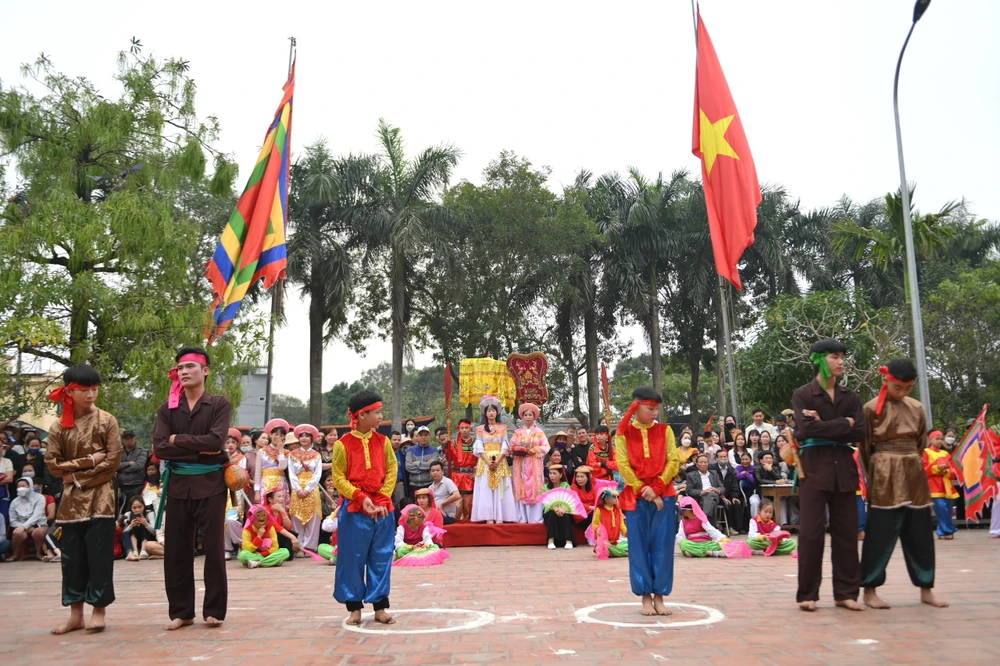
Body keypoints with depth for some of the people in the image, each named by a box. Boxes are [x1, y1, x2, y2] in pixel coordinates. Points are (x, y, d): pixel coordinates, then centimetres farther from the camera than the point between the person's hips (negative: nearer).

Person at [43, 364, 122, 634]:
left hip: (100, 497, -3)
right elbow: (53, 463, 1)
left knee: (99, 554, -2)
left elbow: (113, 461, -7)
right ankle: (76, 613, 15)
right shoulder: (58, 426, 6)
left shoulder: (107, 421, -2)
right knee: (72, 555, 6)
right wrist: (88, 461, -10)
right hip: (71, 499, 3)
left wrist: (79, 477, -10)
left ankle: (98, 611, 7)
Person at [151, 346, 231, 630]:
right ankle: (180, 611, 17)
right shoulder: (167, 408, 7)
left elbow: (215, 441, -15)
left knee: (213, 547, 0)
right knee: (176, 549, 6)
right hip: (178, 485, 3)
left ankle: (214, 610, 11)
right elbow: (160, 448, -5)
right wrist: (199, 449, -11)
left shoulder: (220, 405, 0)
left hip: (211, 484, -3)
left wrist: (179, 440, -9)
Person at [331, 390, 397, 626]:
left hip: (382, 508, 3)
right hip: (354, 509, -3)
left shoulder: (383, 441, 4)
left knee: (381, 558, 7)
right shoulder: (343, 444, -6)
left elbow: (392, 471, 6)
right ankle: (354, 607, 16)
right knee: (353, 559, 3)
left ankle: (380, 607, 16)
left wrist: (382, 498, -6)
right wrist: (361, 498, -14)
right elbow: (338, 478, -5)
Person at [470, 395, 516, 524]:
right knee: (485, 489, -6)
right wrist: (488, 462, -13)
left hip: (500, 462, 0)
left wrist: (497, 462, -13)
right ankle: (488, 517, -8)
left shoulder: (503, 428, 9)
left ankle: (500, 517, -6)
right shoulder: (480, 429, 8)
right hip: (485, 462, 0)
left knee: (500, 488, -5)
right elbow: (479, 448, 0)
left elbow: (505, 447, 1)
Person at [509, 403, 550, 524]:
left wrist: (533, 450, -13)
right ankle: (522, 518, 4)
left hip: (534, 464, -1)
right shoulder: (518, 432, 10)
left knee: (535, 489, -5)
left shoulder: (539, 431, 5)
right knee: (521, 489, 0)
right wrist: (517, 450, -14)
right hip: (521, 464, 2)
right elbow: (512, 446, 6)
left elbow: (546, 447, -1)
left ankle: (535, 518, -3)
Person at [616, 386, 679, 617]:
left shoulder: (665, 430, 5)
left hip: (664, 496, 1)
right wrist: (643, 490, -12)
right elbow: (623, 465, -4)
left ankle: (659, 595, 12)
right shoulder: (623, 433, 1)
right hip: (636, 496, -1)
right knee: (639, 546, 2)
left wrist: (656, 488, -11)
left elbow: (673, 462, -1)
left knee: (662, 546, 2)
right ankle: (645, 596, 12)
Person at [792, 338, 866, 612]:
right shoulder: (803, 394, 0)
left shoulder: (850, 396, 12)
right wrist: (843, 424, -9)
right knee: (811, 532, -4)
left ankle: (846, 593, 14)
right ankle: (807, 594, 4)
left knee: (846, 532, 5)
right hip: (813, 467, -4)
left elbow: (860, 432, -1)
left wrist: (825, 426, -10)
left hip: (843, 468, 4)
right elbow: (807, 429, -15)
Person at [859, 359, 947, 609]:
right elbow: (865, 447, 0)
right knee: (881, 533, -2)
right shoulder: (872, 408, -5)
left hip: (914, 475, 5)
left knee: (919, 533, 8)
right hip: (885, 477, -4)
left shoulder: (916, 408, 7)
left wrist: (910, 466, 11)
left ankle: (926, 589, 18)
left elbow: (921, 443, 17)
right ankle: (870, 590, 5)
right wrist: (875, 475, 4)